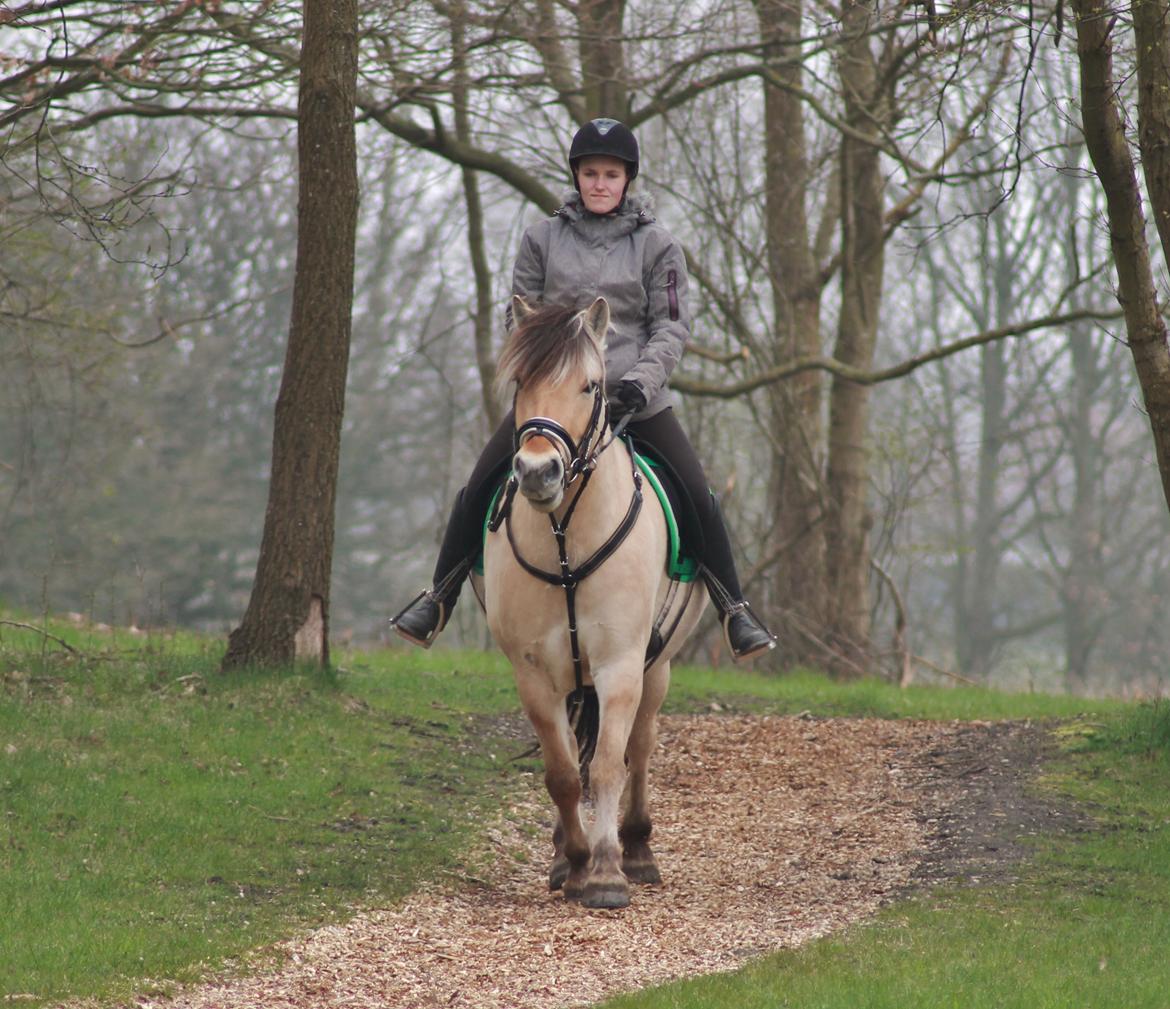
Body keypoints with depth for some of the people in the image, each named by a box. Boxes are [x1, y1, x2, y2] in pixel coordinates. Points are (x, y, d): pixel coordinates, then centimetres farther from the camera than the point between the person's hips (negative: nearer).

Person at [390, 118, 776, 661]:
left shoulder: (657, 245, 2)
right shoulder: (543, 238, 4)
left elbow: (671, 326, -2)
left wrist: (641, 380, -17)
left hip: (636, 398, -1)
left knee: (699, 498, -10)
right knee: (476, 492, -6)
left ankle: (734, 611, 4)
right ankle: (438, 599, 10)